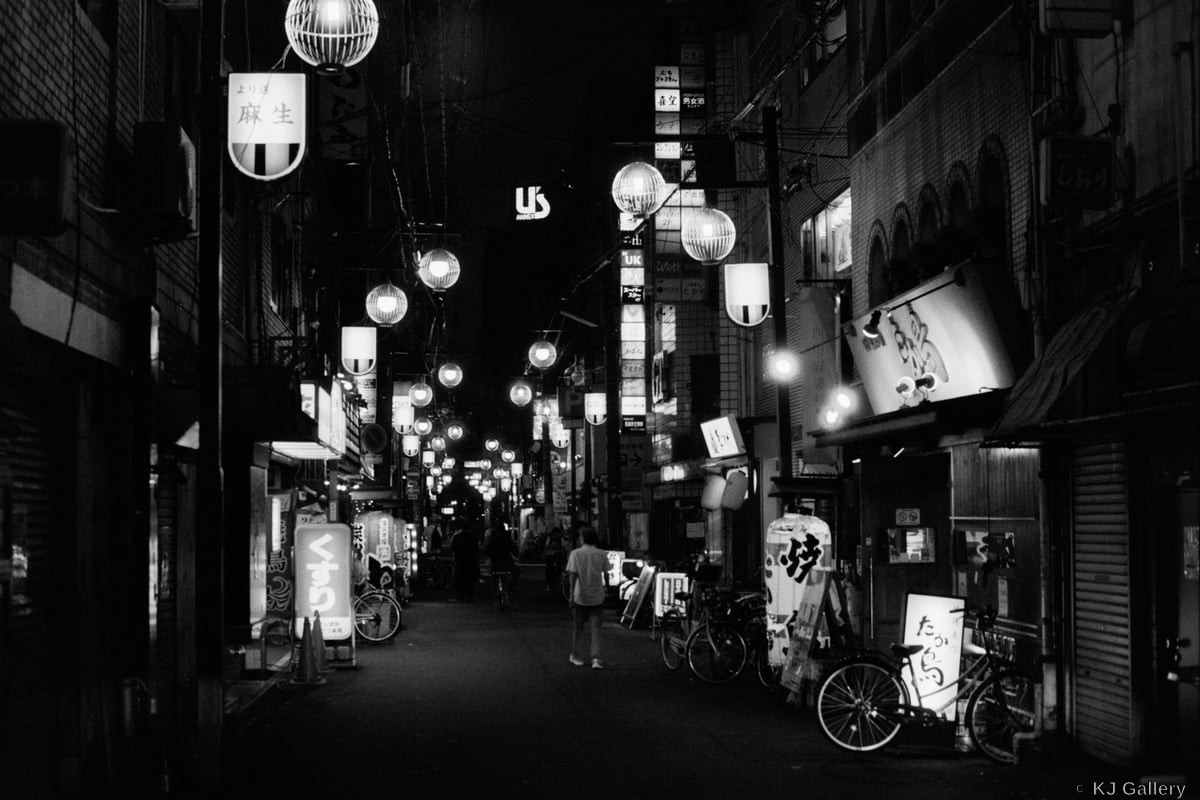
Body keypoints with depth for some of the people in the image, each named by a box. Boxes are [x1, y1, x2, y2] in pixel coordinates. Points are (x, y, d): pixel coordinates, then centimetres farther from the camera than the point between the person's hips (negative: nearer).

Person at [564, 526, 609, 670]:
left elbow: (573, 575, -11)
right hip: (597, 596, 1)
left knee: (578, 626, 14)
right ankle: (595, 658, -6)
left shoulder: (575, 554, -7)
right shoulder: (602, 554, -2)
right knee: (595, 628, 4)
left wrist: (571, 595, -9)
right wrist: (606, 587, 24)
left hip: (580, 596, -1)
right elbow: (606, 574, 6)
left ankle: (574, 654, 25)